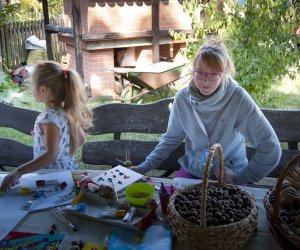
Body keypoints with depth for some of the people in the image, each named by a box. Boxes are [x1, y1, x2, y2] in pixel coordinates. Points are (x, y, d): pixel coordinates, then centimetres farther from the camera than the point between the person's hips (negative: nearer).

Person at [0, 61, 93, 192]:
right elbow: (80, 139, 10)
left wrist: (19, 171, -37)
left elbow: (51, 155, -33)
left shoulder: (50, 117, -24)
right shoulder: (67, 110, -1)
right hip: (68, 171, 8)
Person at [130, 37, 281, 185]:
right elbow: (171, 139, 6)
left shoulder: (238, 99, -20)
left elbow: (270, 147, -18)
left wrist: (241, 178, -15)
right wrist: (145, 167, -1)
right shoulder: (183, 98, -8)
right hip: (191, 170, 2)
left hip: (229, 177, -2)